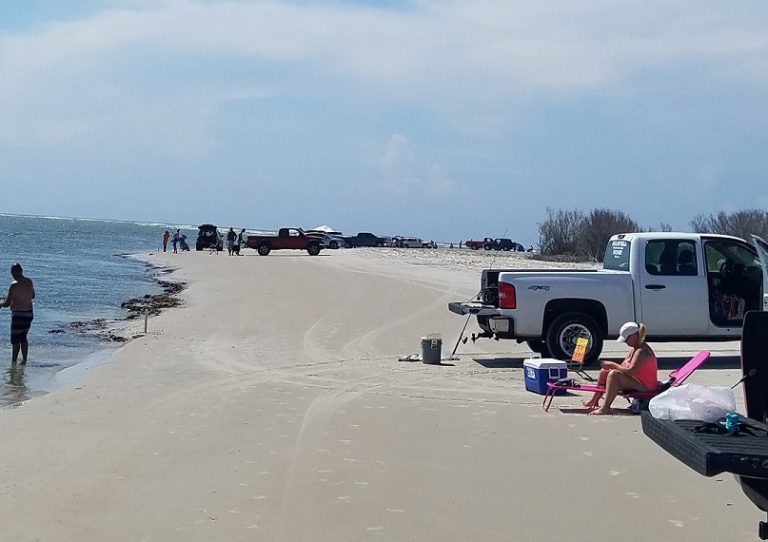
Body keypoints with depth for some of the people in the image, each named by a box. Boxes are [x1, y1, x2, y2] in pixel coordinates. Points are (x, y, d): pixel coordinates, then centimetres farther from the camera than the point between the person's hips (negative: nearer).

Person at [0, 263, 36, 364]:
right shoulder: (29, 282, 4)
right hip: (29, 313, 7)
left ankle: (13, 361, 1)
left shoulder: (14, 285, -17)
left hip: (18, 314, -7)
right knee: (23, 337, 17)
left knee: (15, 339, 0)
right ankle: (24, 360, 17)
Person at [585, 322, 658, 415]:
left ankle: (605, 408, -32)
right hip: (637, 382, 11)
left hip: (645, 387, -11)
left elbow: (630, 372, -30)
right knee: (604, 371, 12)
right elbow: (623, 366, 12)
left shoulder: (642, 352, -23)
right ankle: (594, 401, 23)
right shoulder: (633, 349, 9)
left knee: (614, 374, -30)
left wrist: (613, 365, -18)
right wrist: (611, 366, -6)